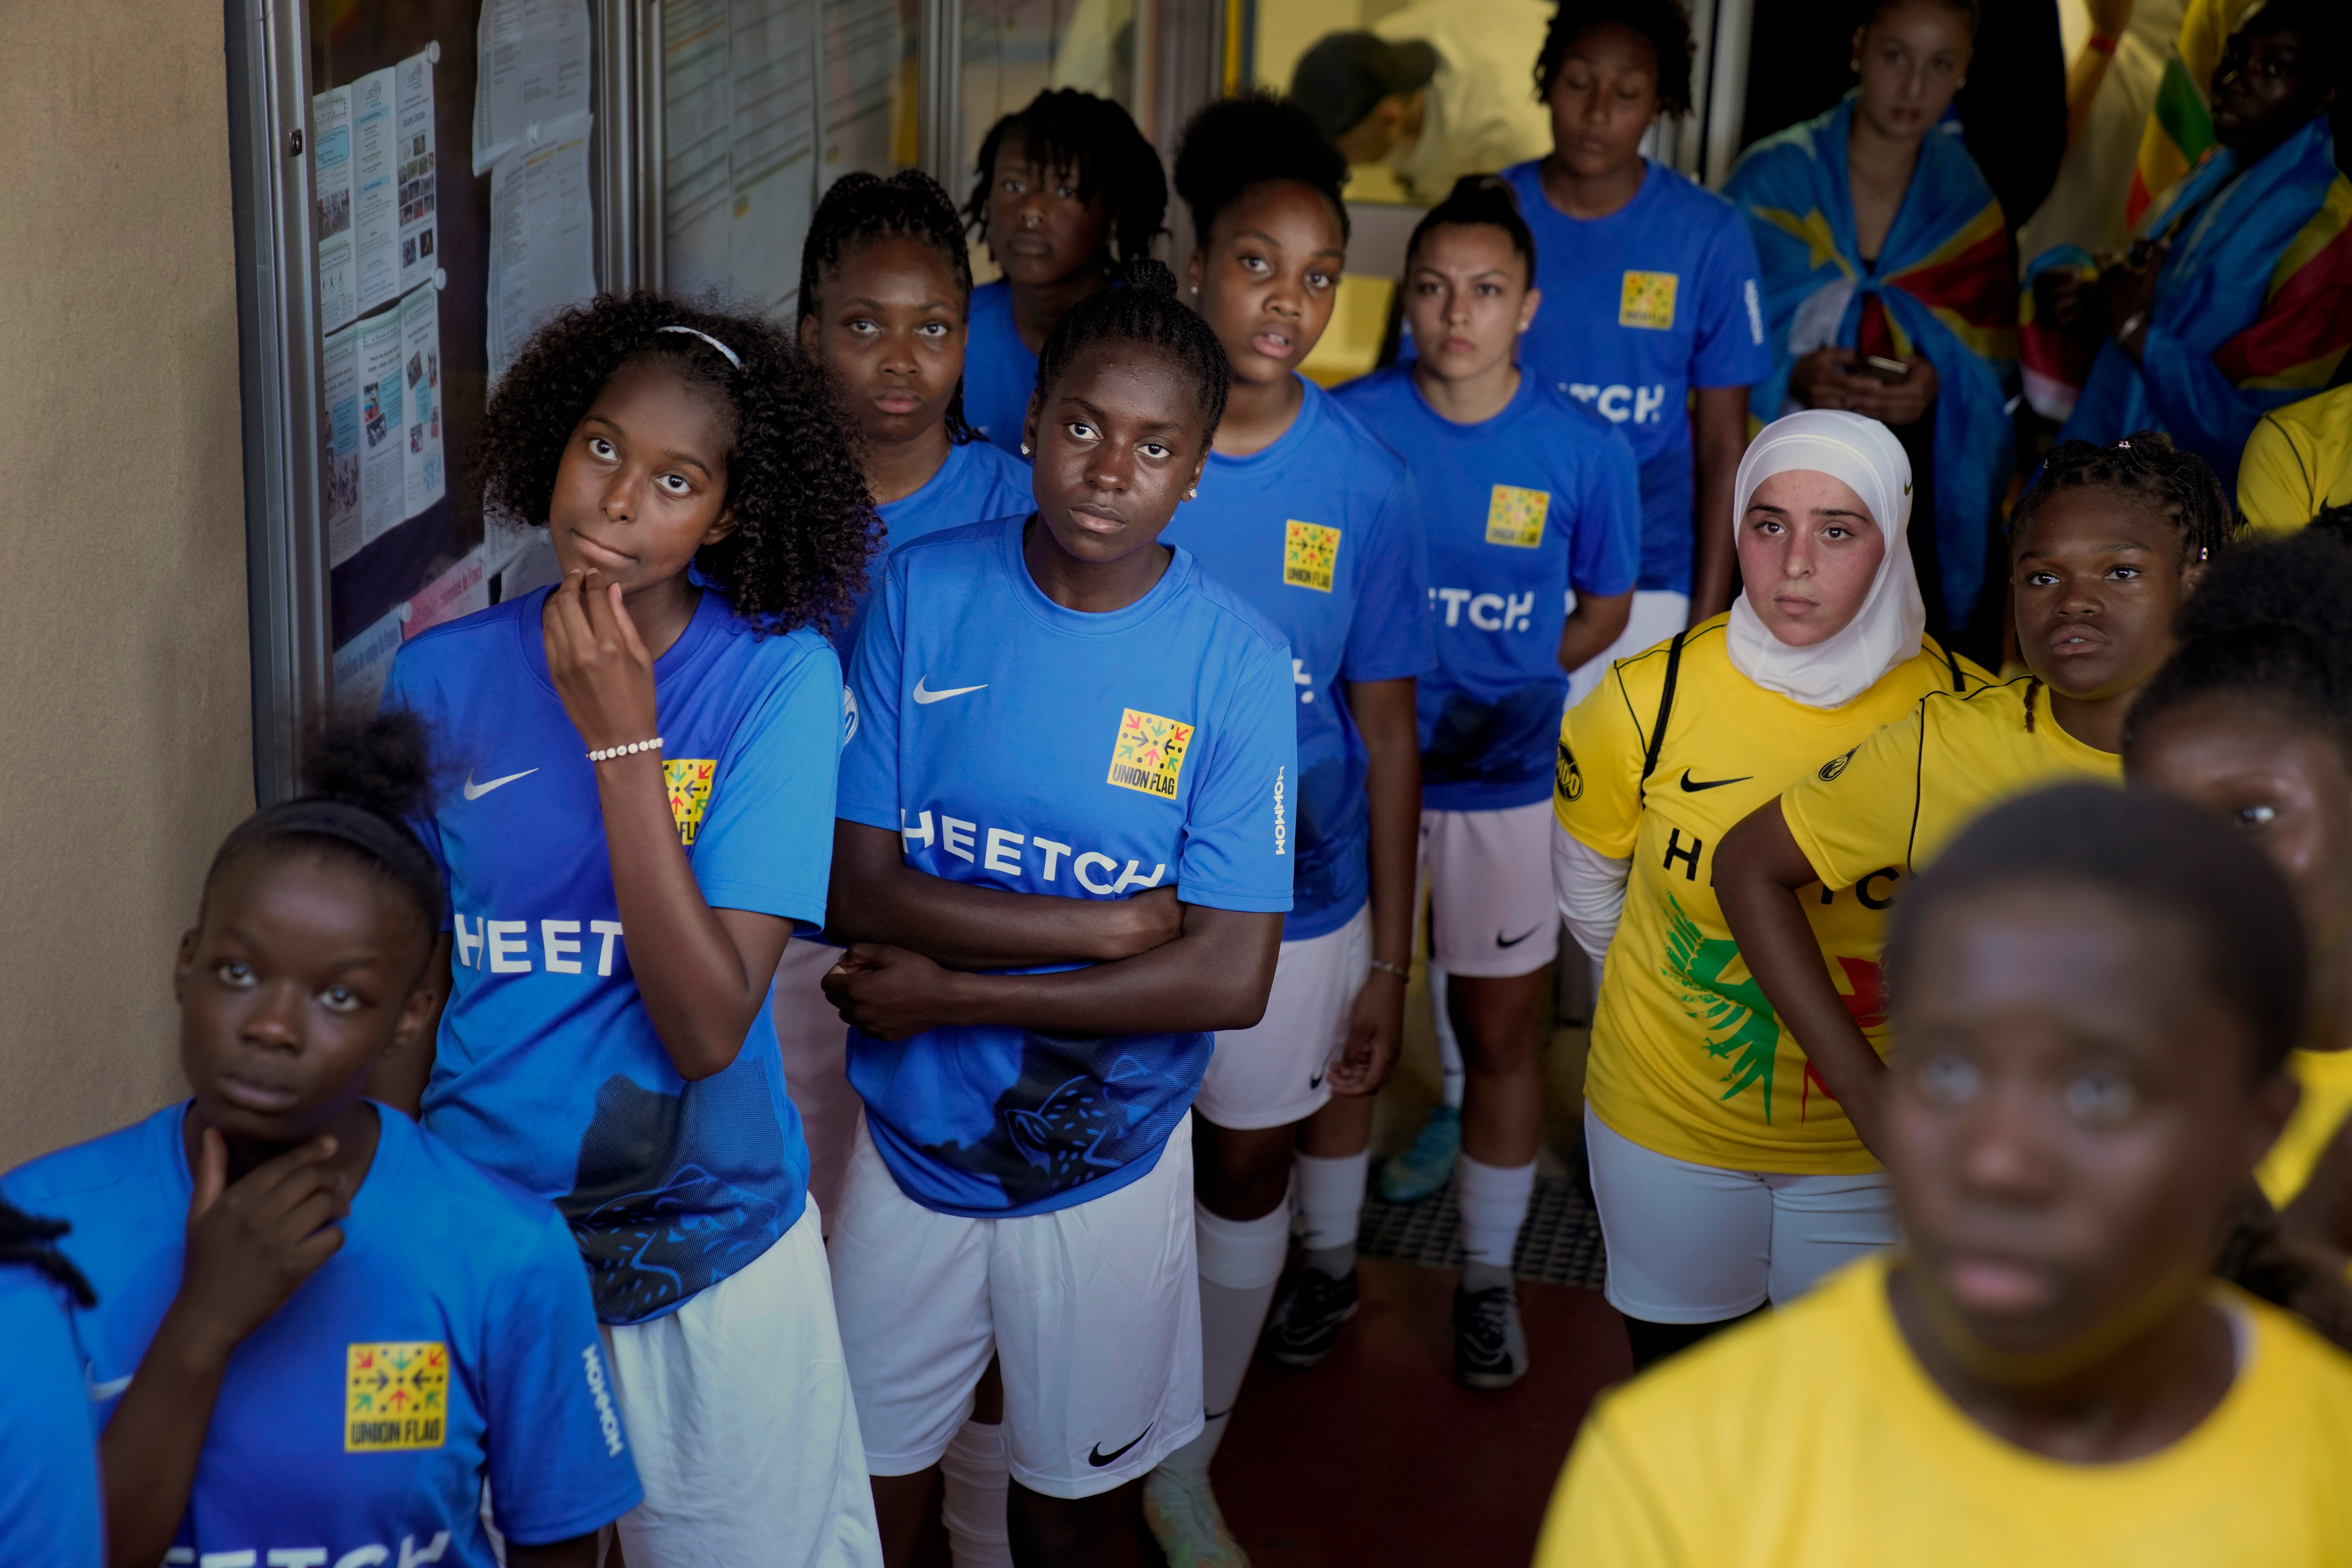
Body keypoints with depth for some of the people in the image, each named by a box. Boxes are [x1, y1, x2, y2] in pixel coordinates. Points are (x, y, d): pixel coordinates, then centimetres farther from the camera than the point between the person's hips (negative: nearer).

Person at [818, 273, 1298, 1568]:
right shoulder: (923, 595, -10)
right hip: (912, 1135, 1)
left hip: (1106, 1158, -1)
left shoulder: (1234, 661, -14)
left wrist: (953, 993, -17)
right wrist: (1115, 927, -20)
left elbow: (1230, 978, -18)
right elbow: (860, 886, -13)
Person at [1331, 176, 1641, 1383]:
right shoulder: (1347, 426, -6)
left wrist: (1500, 692, -2)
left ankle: (1488, 1276, 25)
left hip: (1503, 782, 0)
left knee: (1502, 1030, 7)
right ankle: (1328, 1260, 28)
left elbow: (1603, 607, 7)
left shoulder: (1584, 448, -6)